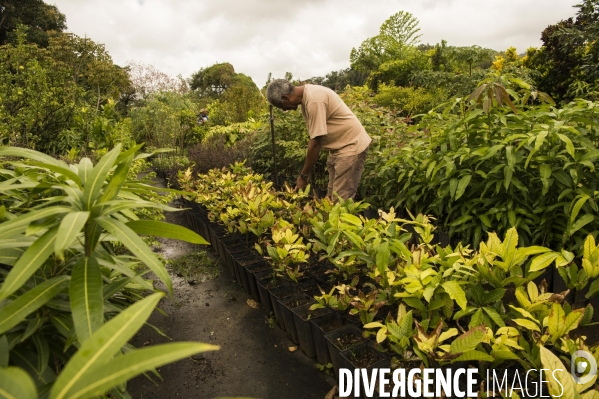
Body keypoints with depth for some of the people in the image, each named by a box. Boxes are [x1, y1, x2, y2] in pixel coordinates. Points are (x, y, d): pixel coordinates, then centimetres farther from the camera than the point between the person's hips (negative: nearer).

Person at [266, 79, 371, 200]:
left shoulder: (314, 101, -26)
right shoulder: (306, 95, 3)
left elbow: (315, 143, -23)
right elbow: (315, 136, 4)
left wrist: (303, 175, -14)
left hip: (351, 145, -9)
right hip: (338, 146, 9)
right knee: (331, 198, 10)